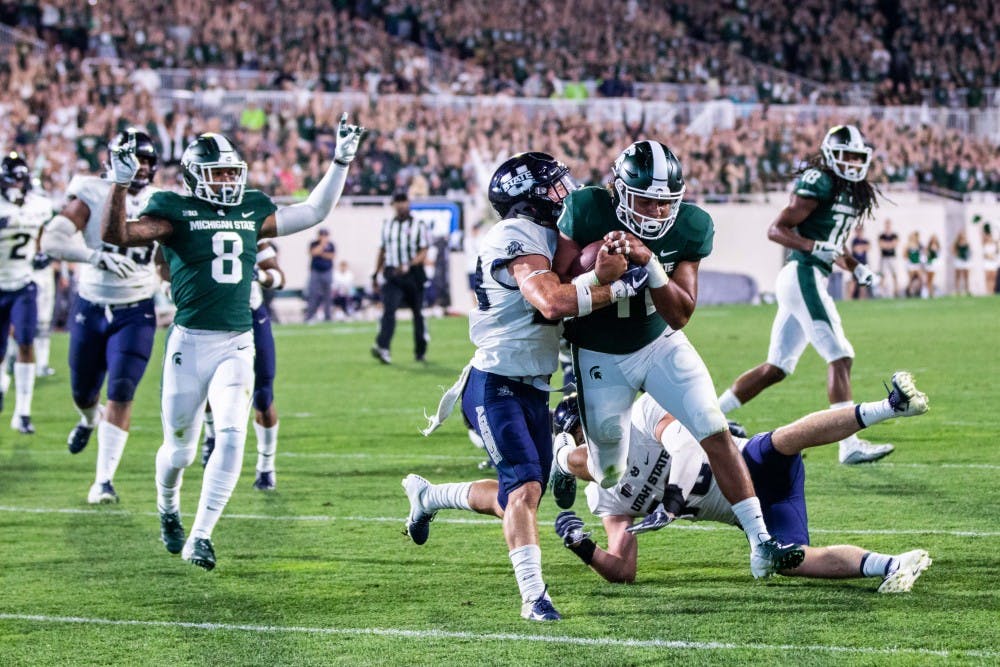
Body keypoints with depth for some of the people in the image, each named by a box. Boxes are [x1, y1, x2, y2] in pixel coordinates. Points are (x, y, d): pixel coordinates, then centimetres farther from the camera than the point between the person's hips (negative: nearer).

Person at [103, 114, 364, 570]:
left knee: (231, 437, -14)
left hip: (238, 344, 3)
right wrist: (121, 182, -27)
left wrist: (341, 162, 15)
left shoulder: (252, 212, 10)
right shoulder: (176, 213, -5)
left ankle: (200, 537, -6)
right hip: (190, 343, -3)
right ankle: (168, 508, 41)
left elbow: (314, 211, 20)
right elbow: (117, 236, -17)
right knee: (180, 448, 7)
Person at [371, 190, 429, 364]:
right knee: (388, 309, -18)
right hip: (392, 275, 1)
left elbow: (423, 253, -8)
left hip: (413, 275, -1)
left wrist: (408, 265, -24)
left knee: (418, 314, 10)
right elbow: (382, 251, 19)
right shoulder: (387, 226, 10)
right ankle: (382, 348, -31)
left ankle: (420, 351, 25)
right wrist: (376, 274, 18)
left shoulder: (419, 226, -2)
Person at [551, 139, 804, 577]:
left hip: (660, 344, 2)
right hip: (600, 357, -2)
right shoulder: (587, 212, -23)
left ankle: (761, 544, -9)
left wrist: (649, 262, -34)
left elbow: (680, 315, -18)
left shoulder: (689, 228, -17)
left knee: (716, 434, -11)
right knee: (609, 470, 2)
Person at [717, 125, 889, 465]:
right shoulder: (820, 184, -10)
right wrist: (815, 247, -24)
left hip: (809, 281, 10)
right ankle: (850, 445, -14)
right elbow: (776, 229, -12)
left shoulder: (852, 193, 19)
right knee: (840, 357, -12)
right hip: (803, 275, -10)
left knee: (776, 368, 12)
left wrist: (856, 268, 12)